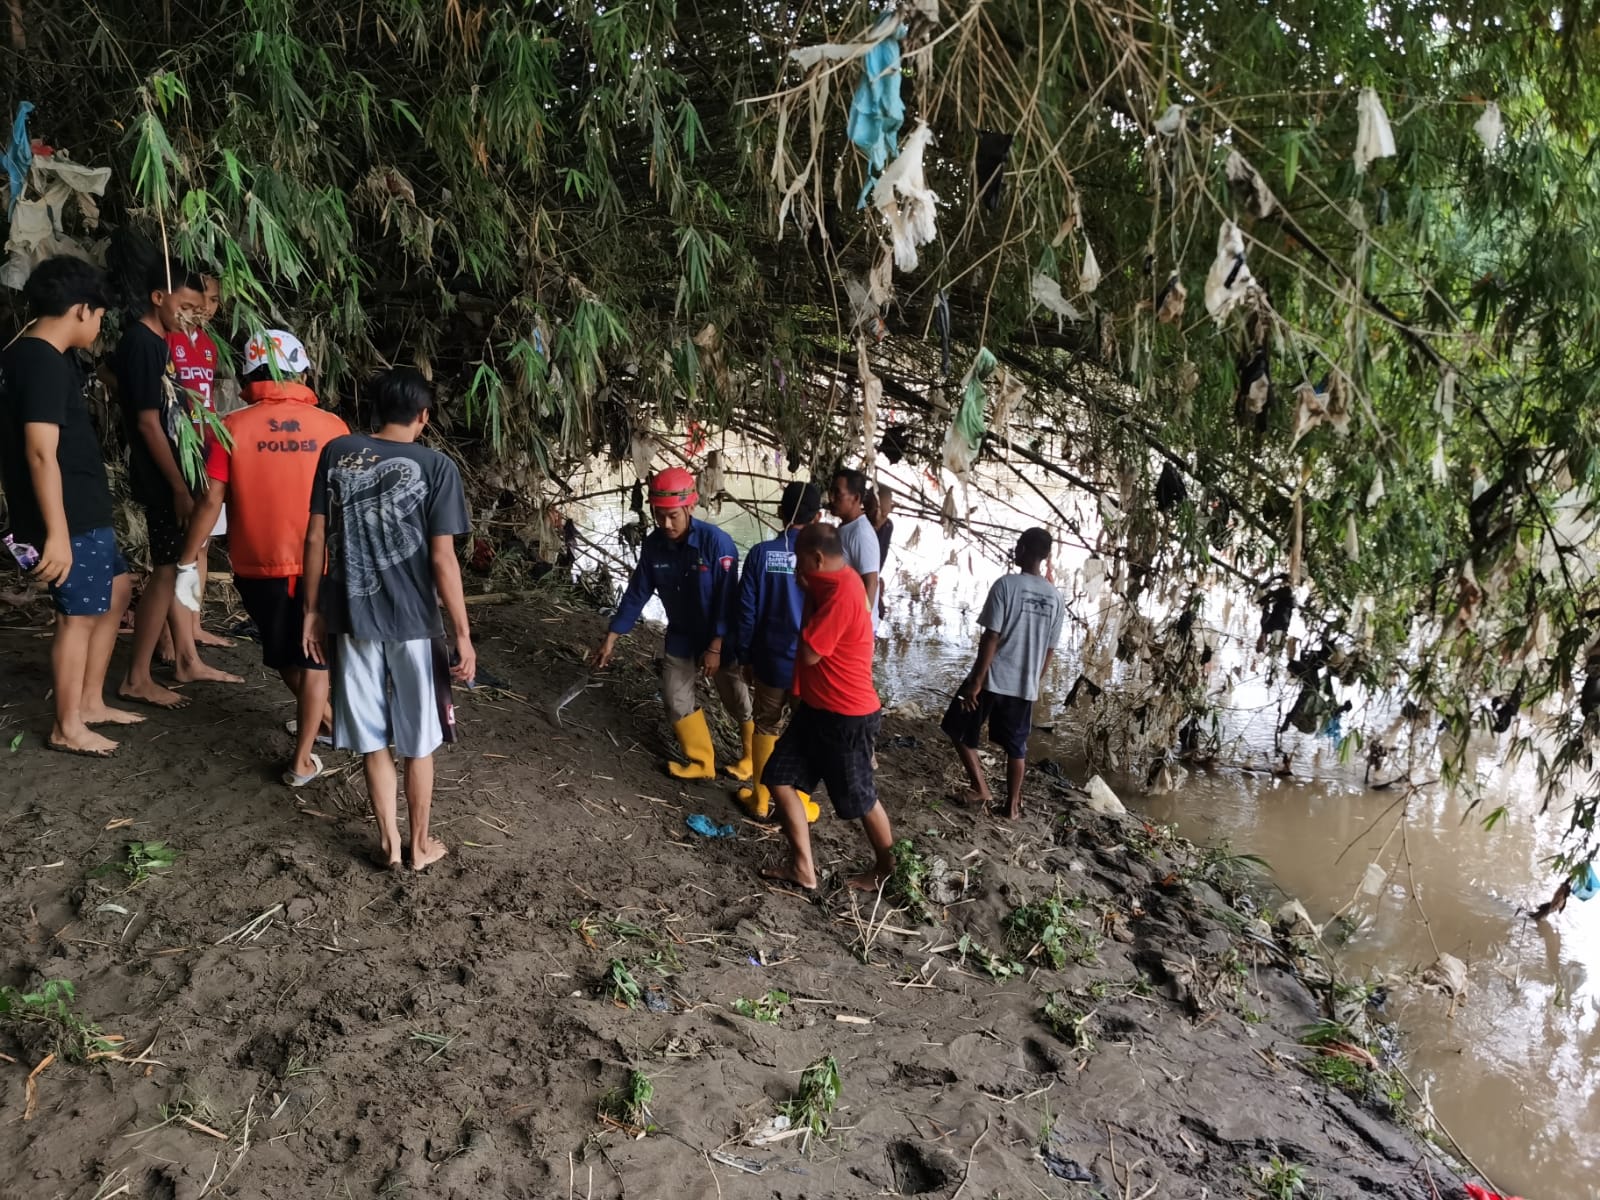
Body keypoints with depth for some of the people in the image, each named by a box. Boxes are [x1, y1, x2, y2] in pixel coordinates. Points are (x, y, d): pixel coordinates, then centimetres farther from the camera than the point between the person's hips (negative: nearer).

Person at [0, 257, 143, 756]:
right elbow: (41, 453, -26)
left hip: (84, 512, 10)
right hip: (70, 518, -10)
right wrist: (56, 533, -27)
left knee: (115, 591, 20)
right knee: (79, 616, 1)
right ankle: (67, 727, 14)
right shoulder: (45, 363, -20)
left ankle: (90, 702, 29)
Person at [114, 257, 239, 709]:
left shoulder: (158, 342, 12)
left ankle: (188, 661, 23)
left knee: (179, 566, 14)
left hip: (170, 472, 10)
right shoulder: (140, 344, -17)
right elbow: (148, 423, -20)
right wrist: (179, 488, -20)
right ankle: (136, 679, 0)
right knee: (167, 570, -6)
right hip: (158, 477, -10)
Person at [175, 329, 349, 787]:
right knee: (313, 657, 15)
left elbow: (211, 500, -9)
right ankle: (302, 759, 14)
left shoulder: (232, 428, -7)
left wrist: (187, 562, 0)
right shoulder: (331, 427, -5)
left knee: (282, 652, 25)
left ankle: (323, 717, 42)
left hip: (258, 565, 0)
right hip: (320, 564, 0)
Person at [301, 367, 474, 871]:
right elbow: (442, 559, -13)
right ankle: (419, 846, 26)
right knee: (418, 743, 12)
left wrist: (313, 611, 11)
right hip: (414, 622, -3)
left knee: (373, 741, 15)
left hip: (353, 618, 3)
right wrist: (463, 635, -7)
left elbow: (316, 539, 1)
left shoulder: (337, 453, 0)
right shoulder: (436, 467, -10)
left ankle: (389, 844, 25)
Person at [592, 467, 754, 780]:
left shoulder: (716, 542, -27)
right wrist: (611, 638, 0)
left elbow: (729, 599, -24)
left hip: (720, 637, -5)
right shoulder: (653, 545, -11)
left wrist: (715, 647, -23)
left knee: (737, 700, 7)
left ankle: (755, 757, 32)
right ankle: (702, 762, 26)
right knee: (675, 697, 7)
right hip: (681, 635, 5)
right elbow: (637, 593, -2)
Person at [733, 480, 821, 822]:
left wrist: (746, 658, 7)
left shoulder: (761, 554, -9)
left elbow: (747, 612, -5)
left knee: (766, 729, 18)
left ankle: (760, 800, 29)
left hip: (770, 662, 1)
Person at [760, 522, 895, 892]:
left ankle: (886, 868, 31)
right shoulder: (834, 583, 5)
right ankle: (803, 867, 16)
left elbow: (809, 652, -24)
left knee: (859, 798, 9)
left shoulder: (842, 594, -26)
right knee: (780, 778, 8)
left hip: (847, 717, -10)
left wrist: (809, 595, -15)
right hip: (817, 708, 10)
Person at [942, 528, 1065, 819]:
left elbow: (991, 637, -17)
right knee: (1016, 746, 15)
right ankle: (1012, 805, 20)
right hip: (1024, 685, 5)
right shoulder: (1055, 597, 4)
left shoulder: (1006, 585, -13)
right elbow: (1050, 650, 9)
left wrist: (976, 681, -13)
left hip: (992, 679, -5)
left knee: (960, 731, 13)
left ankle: (981, 789, 12)